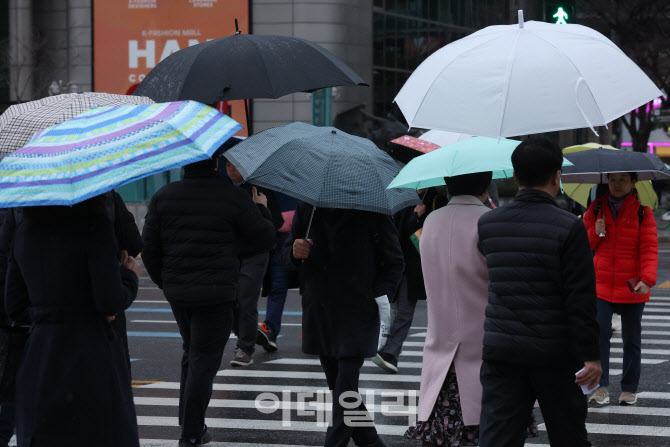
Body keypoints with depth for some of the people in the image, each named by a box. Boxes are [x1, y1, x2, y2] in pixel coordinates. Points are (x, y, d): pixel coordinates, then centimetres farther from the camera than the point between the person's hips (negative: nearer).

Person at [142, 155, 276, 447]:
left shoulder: (163, 197, 2)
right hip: (216, 294, -4)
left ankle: (187, 420, 25)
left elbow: (149, 248, 4)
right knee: (204, 360, 1)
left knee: (192, 352, 22)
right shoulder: (233, 198, -7)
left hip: (176, 291, 4)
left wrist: (163, 282, 19)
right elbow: (265, 240, -1)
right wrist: (262, 209, 17)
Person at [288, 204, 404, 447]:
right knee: (335, 382, 13)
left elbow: (394, 262, 3)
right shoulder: (307, 209, 5)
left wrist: (380, 297, -7)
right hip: (318, 312, 5)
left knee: (345, 384, -12)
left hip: (357, 311, -5)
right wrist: (294, 252, -9)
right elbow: (287, 251, 15)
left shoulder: (371, 213, -6)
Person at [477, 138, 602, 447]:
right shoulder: (568, 228, -12)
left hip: (500, 350, 3)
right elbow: (580, 299, -13)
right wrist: (590, 355, -10)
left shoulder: (486, 225, 2)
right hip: (554, 353, -3)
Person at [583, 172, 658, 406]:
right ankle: (600, 386, -10)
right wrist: (595, 233, -10)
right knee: (599, 331, -13)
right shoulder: (596, 209, 7)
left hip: (632, 288, -1)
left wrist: (647, 279, -21)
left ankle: (629, 388, 18)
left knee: (631, 338, 7)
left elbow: (649, 248, -7)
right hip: (601, 283, 1)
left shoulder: (642, 212, -1)